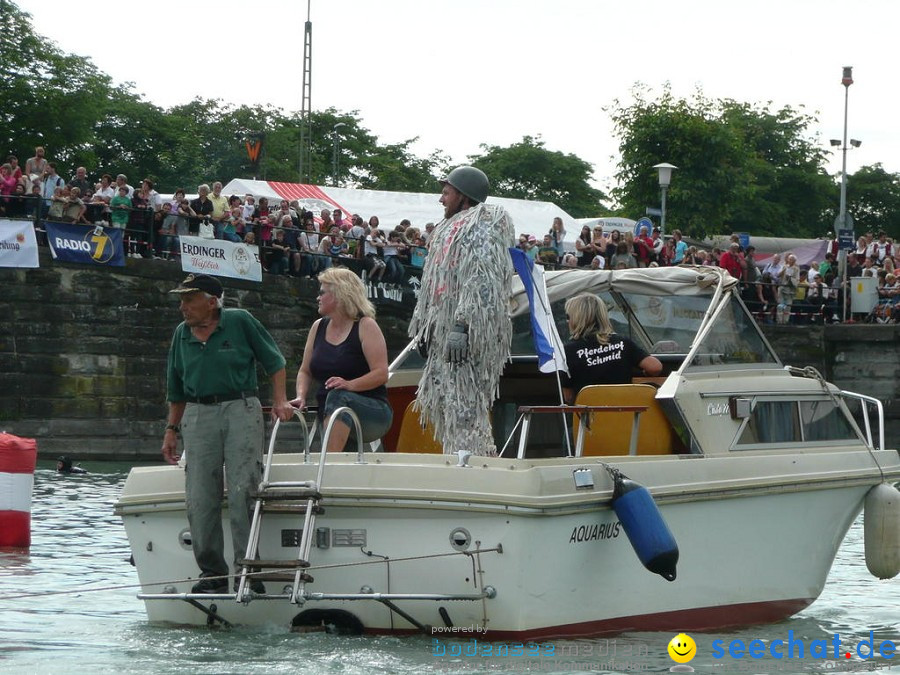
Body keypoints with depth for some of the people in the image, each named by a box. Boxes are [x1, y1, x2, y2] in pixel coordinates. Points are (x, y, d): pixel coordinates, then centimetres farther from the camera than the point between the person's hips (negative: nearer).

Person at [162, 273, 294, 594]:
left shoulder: (240, 322, -1)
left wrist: (280, 401, -4)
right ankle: (212, 573, 6)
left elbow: (274, 362, 6)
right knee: (200, 499, -1)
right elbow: (176, 390, 19)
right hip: (198, 415, 4)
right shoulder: (182, 334, 12)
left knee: (242, 492, -11)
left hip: (241, 410, -4)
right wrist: (171, 430, 16)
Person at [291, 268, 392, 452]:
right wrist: (301, 396, -3)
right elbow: (305, 371, 18)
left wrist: (350, 385, -28)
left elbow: (381, 374, -13)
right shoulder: (318, 327, 15)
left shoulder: (366, 326, -4)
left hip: (373, 412, -6)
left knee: (338, 397, -37)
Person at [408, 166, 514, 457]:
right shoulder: (450, 228, 23)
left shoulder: (482, 228, -9)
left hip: (467, 329, -10)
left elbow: (481, 280, -19)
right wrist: (424, 327, 22)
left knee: (464, 403, -12)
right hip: (444, 329, 10)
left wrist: (461, 326, -26)